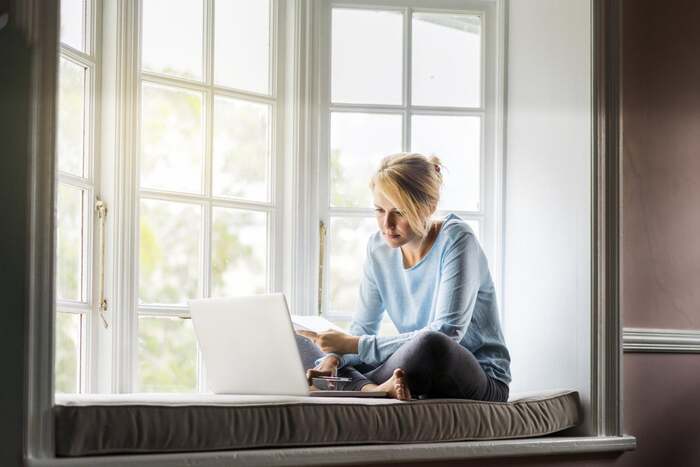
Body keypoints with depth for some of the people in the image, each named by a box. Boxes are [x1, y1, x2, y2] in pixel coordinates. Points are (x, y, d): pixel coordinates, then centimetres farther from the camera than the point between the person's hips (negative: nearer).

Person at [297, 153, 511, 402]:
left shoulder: (456, 239, -16)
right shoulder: (379, 246, 3)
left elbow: (445, 335, -25)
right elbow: (362, 328, 5)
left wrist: (355, 345, -25)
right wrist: (332, 358, -18)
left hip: (483, 379, -6)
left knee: (430, 344, -41)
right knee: (299, 345, -1)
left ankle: (361, 387, -17)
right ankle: (372, 388, -24)